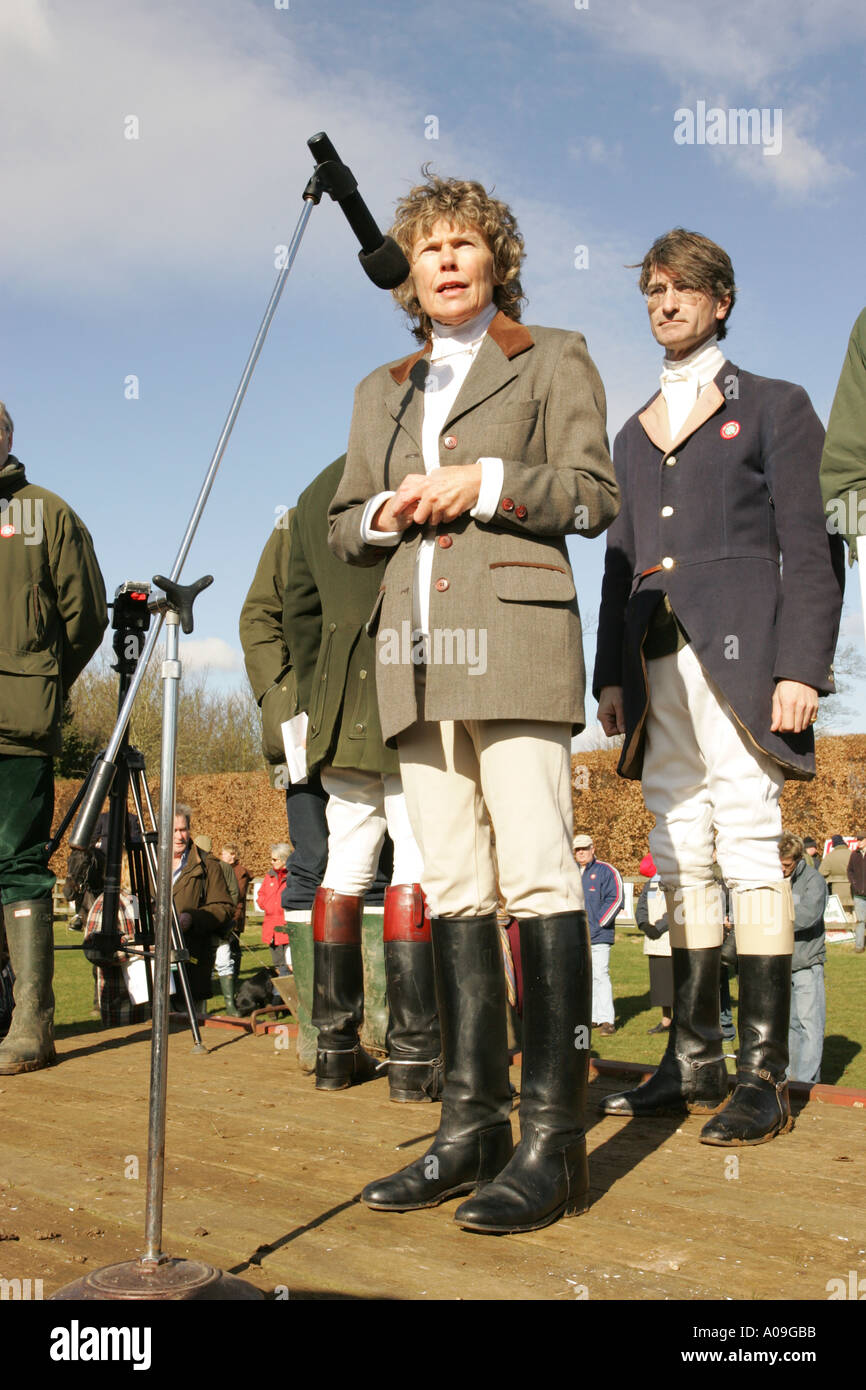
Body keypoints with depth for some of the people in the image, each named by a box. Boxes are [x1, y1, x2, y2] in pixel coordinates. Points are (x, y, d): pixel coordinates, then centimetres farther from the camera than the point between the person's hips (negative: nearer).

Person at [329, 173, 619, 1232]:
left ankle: (553, 1140, -10)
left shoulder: (551, 361, 12)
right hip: (415, 653, 5)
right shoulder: (383, 392, 25)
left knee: (537, 878, -12)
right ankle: (472, 1127, 6)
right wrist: (389, 510, 1)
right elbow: (343, 527, 22)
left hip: (512, 636, -5)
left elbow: (593, 495, 4)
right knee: (453, 890, 2)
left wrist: (489, 483, -9)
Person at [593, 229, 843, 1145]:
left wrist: (801, 667, -12)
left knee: (748, 853, -10)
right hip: (657, 665, 6)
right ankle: (693, 1060, 10)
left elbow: (809, 548, -1)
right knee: (680, 862, 5)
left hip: (737, 656, -5)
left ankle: (763, 1076, -6)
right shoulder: (633, 434, 24)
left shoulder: (774, 408, 8)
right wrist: (610, 673, 11)